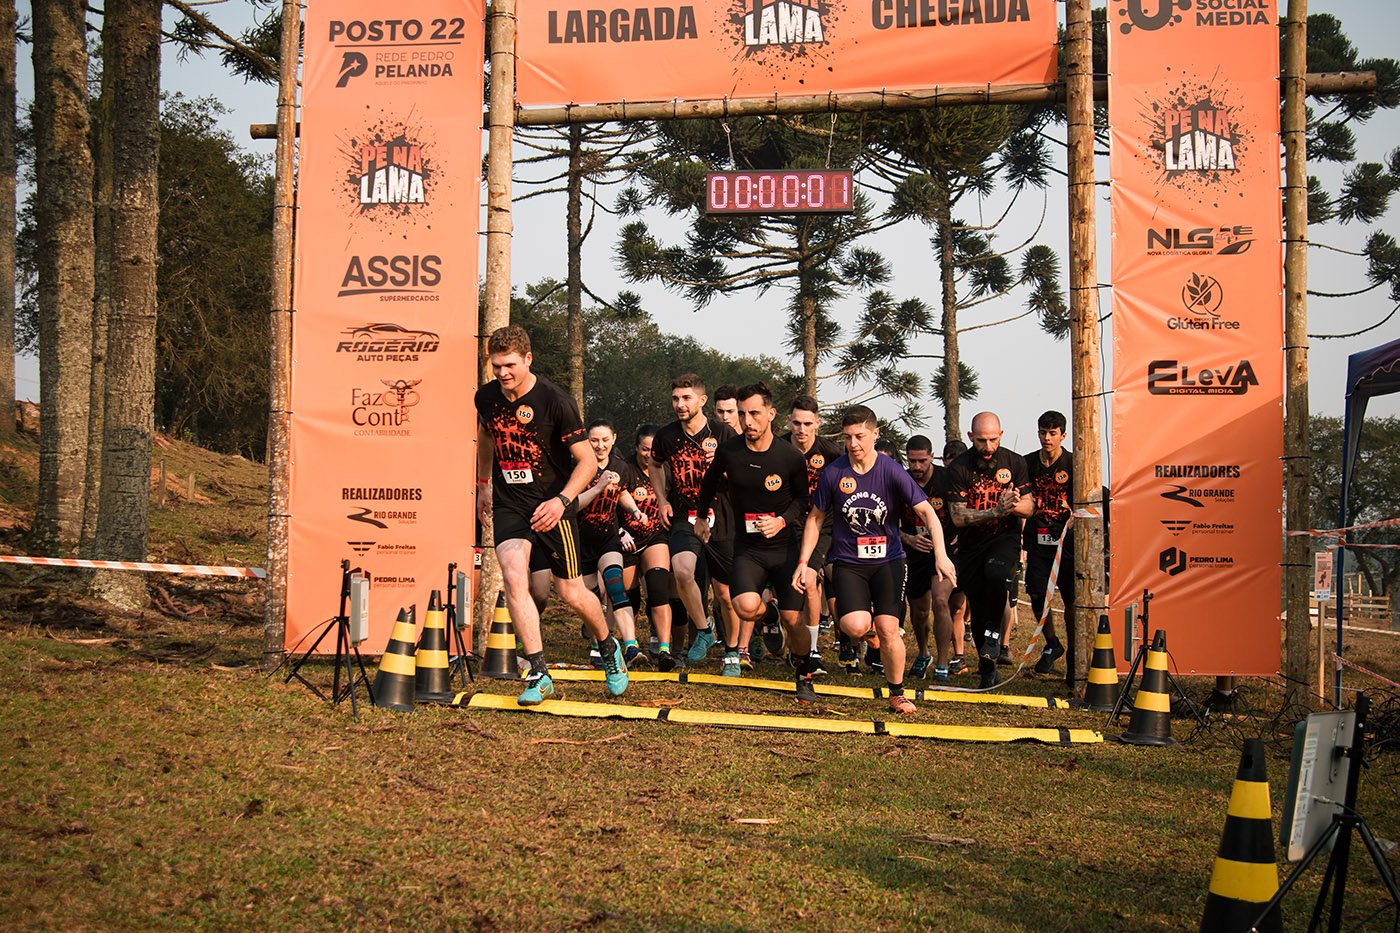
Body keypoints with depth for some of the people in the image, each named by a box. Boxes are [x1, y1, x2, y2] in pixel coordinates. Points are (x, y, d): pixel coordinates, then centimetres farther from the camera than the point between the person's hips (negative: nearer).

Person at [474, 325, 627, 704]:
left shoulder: (555, 401, -17)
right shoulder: (486, 397, -1)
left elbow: (587, 461, -14)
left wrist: (561, 500, -28)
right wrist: (484, 483, 27)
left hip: (552, 505, -3)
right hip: (509, 503, 3)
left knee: (571, 594, 4)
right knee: (513, 578, -20)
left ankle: (608, 647, 35)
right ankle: (539, 674, -12)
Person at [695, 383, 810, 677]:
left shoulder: (791, 457, -9)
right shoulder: (728, 451, -6)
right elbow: (710, 482, 17)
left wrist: (782, 520, -10)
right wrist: (701, 517, 26)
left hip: (785, 546, 0)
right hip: (747, 548, 0)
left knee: (792, 621, -4)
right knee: (746, 607, -25)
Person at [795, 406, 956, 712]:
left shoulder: (891, 471, -9)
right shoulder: (833, 473, -5)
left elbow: (926, 511, -13)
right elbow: (816, 518, 6)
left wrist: (941, 555, -26)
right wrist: (803, 561, 1)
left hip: (888, 560, 0)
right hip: (848, 561, 0)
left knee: (888, 629, -10)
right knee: (857, 627, -21)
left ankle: (897, 694, 13)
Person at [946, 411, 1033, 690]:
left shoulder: (1014, 462, -2)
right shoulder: (959, 468, -9)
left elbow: (1029, 508, 1)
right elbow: (958, 517, -14)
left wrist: (1013, 505, -22)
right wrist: (996, 511, -26)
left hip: (1005, 537, 0)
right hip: (971, 544, 1)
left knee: (996, 573, -34)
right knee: (978, 607, 5)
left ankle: (994, 631, -11)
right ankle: (987, 669, 23)